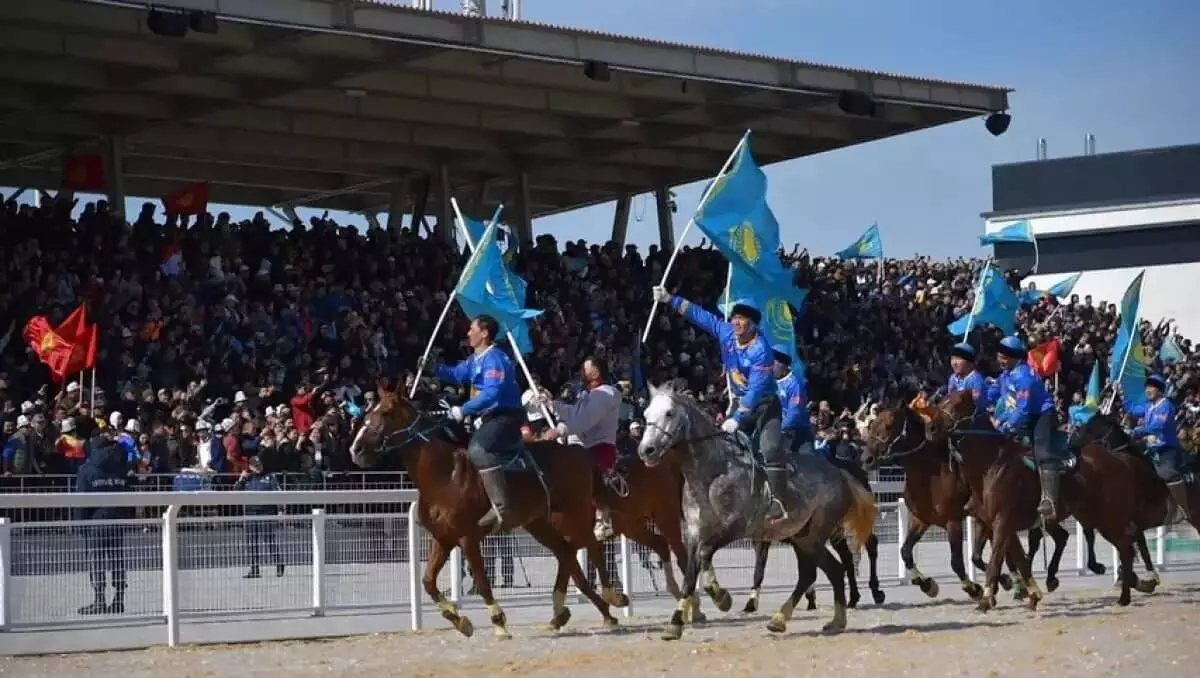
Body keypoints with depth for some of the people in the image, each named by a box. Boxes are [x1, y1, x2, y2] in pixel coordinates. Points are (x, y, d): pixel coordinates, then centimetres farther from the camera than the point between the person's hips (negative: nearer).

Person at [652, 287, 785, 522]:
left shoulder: (762, 350, -26)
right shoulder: (727, 333, -7)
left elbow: (756, 390, -30)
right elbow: (700, 315, 2)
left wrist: (737, 419, -32)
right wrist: (671, 300, -3)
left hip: (765, 403, -8)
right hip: (740, 402, 8)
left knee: (771, 448, -25)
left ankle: (777, 502, -31)